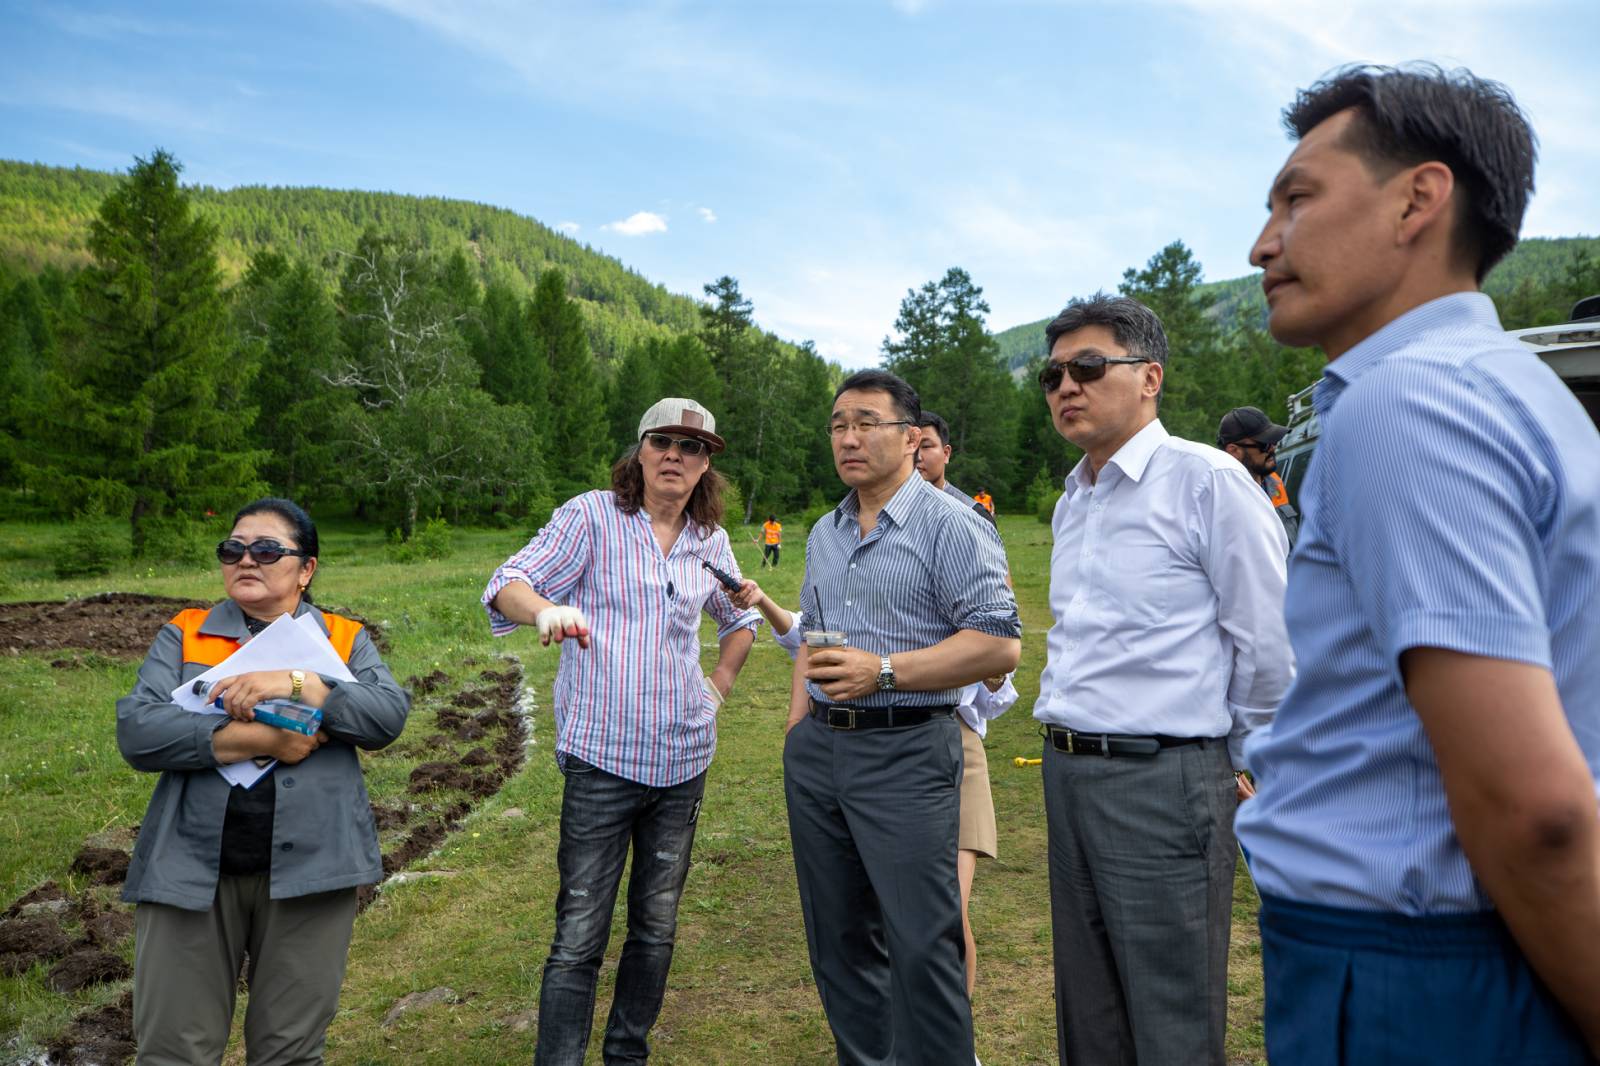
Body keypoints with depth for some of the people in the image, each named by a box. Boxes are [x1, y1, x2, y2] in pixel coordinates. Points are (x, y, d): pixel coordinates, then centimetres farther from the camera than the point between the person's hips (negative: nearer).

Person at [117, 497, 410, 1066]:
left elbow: (390, 713, -9)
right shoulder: (184, 635, 7)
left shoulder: (344, 639, 7)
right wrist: (257, 739, -17)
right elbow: (136, 730, -7)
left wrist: (297, 683, -20)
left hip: (307, 868, 0)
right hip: (192, 868, 1)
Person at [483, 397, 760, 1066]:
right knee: (579, 937, -5)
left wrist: (719, 685, 11)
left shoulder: (710, 539, 9)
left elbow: (740, 619, 25)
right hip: (602, 755, -5)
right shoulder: (592, 516, -4)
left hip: (682, 759, 5)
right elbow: (508, 584, -11)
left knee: (657, 927, 15)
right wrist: (545, 609, -33)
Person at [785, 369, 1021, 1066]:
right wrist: (797, 728, 14)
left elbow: (999, 644, -16)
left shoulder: (949, 525, -8)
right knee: (838, 936, 15)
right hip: (818, 750, 7)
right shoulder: (823, 535, 16)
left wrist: (883, 671, -20)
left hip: (906, 753, -7)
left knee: (921, 944, -4)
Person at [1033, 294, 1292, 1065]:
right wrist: (1067, 752, 18)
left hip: (1163, 779, -8)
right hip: (1066, 772, 8)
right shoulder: (1071, 501, 13)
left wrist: (1242, 764, -1)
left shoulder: (1206, 480, -12)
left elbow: (1268, 646, -10)